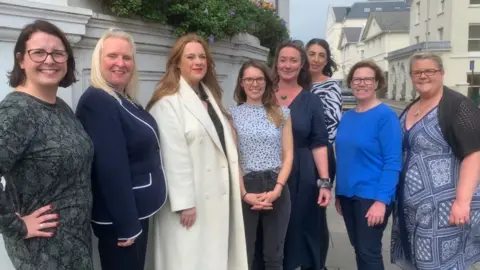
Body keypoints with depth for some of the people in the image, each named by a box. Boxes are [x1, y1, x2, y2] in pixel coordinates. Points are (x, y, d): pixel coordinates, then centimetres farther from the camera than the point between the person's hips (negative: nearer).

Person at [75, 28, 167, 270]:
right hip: (118, 217, -9)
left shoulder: (125, 100, 8)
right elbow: (111, 168, -26)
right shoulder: (96, 101, -20)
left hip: (137, 210, 9)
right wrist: (126, 225, -24)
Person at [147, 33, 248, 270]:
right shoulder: (168, 102, -14)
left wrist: (233, 187, 16)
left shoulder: (210, 96, 15)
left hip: (217, 195, 8)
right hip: (191, 200, -8)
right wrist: (183, 202, -19)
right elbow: (174, 156, -19)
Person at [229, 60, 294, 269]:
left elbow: (288, 155, 4)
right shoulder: (233, 114, 2)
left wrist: (277, 189, -9)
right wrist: (244, 193, -12)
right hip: (245, 189, -2)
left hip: (277, 188, 2)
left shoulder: (281, 113, 7)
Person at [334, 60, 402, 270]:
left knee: (369, 251, 1)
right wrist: (338, 194, 12)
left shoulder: (386, 116, -11)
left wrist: (381, 200, -21)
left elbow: (393, 163, -15)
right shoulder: (347, 117, 7)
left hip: (372, 196, -6)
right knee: (358, 248, 16)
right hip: (348, 194, 6)